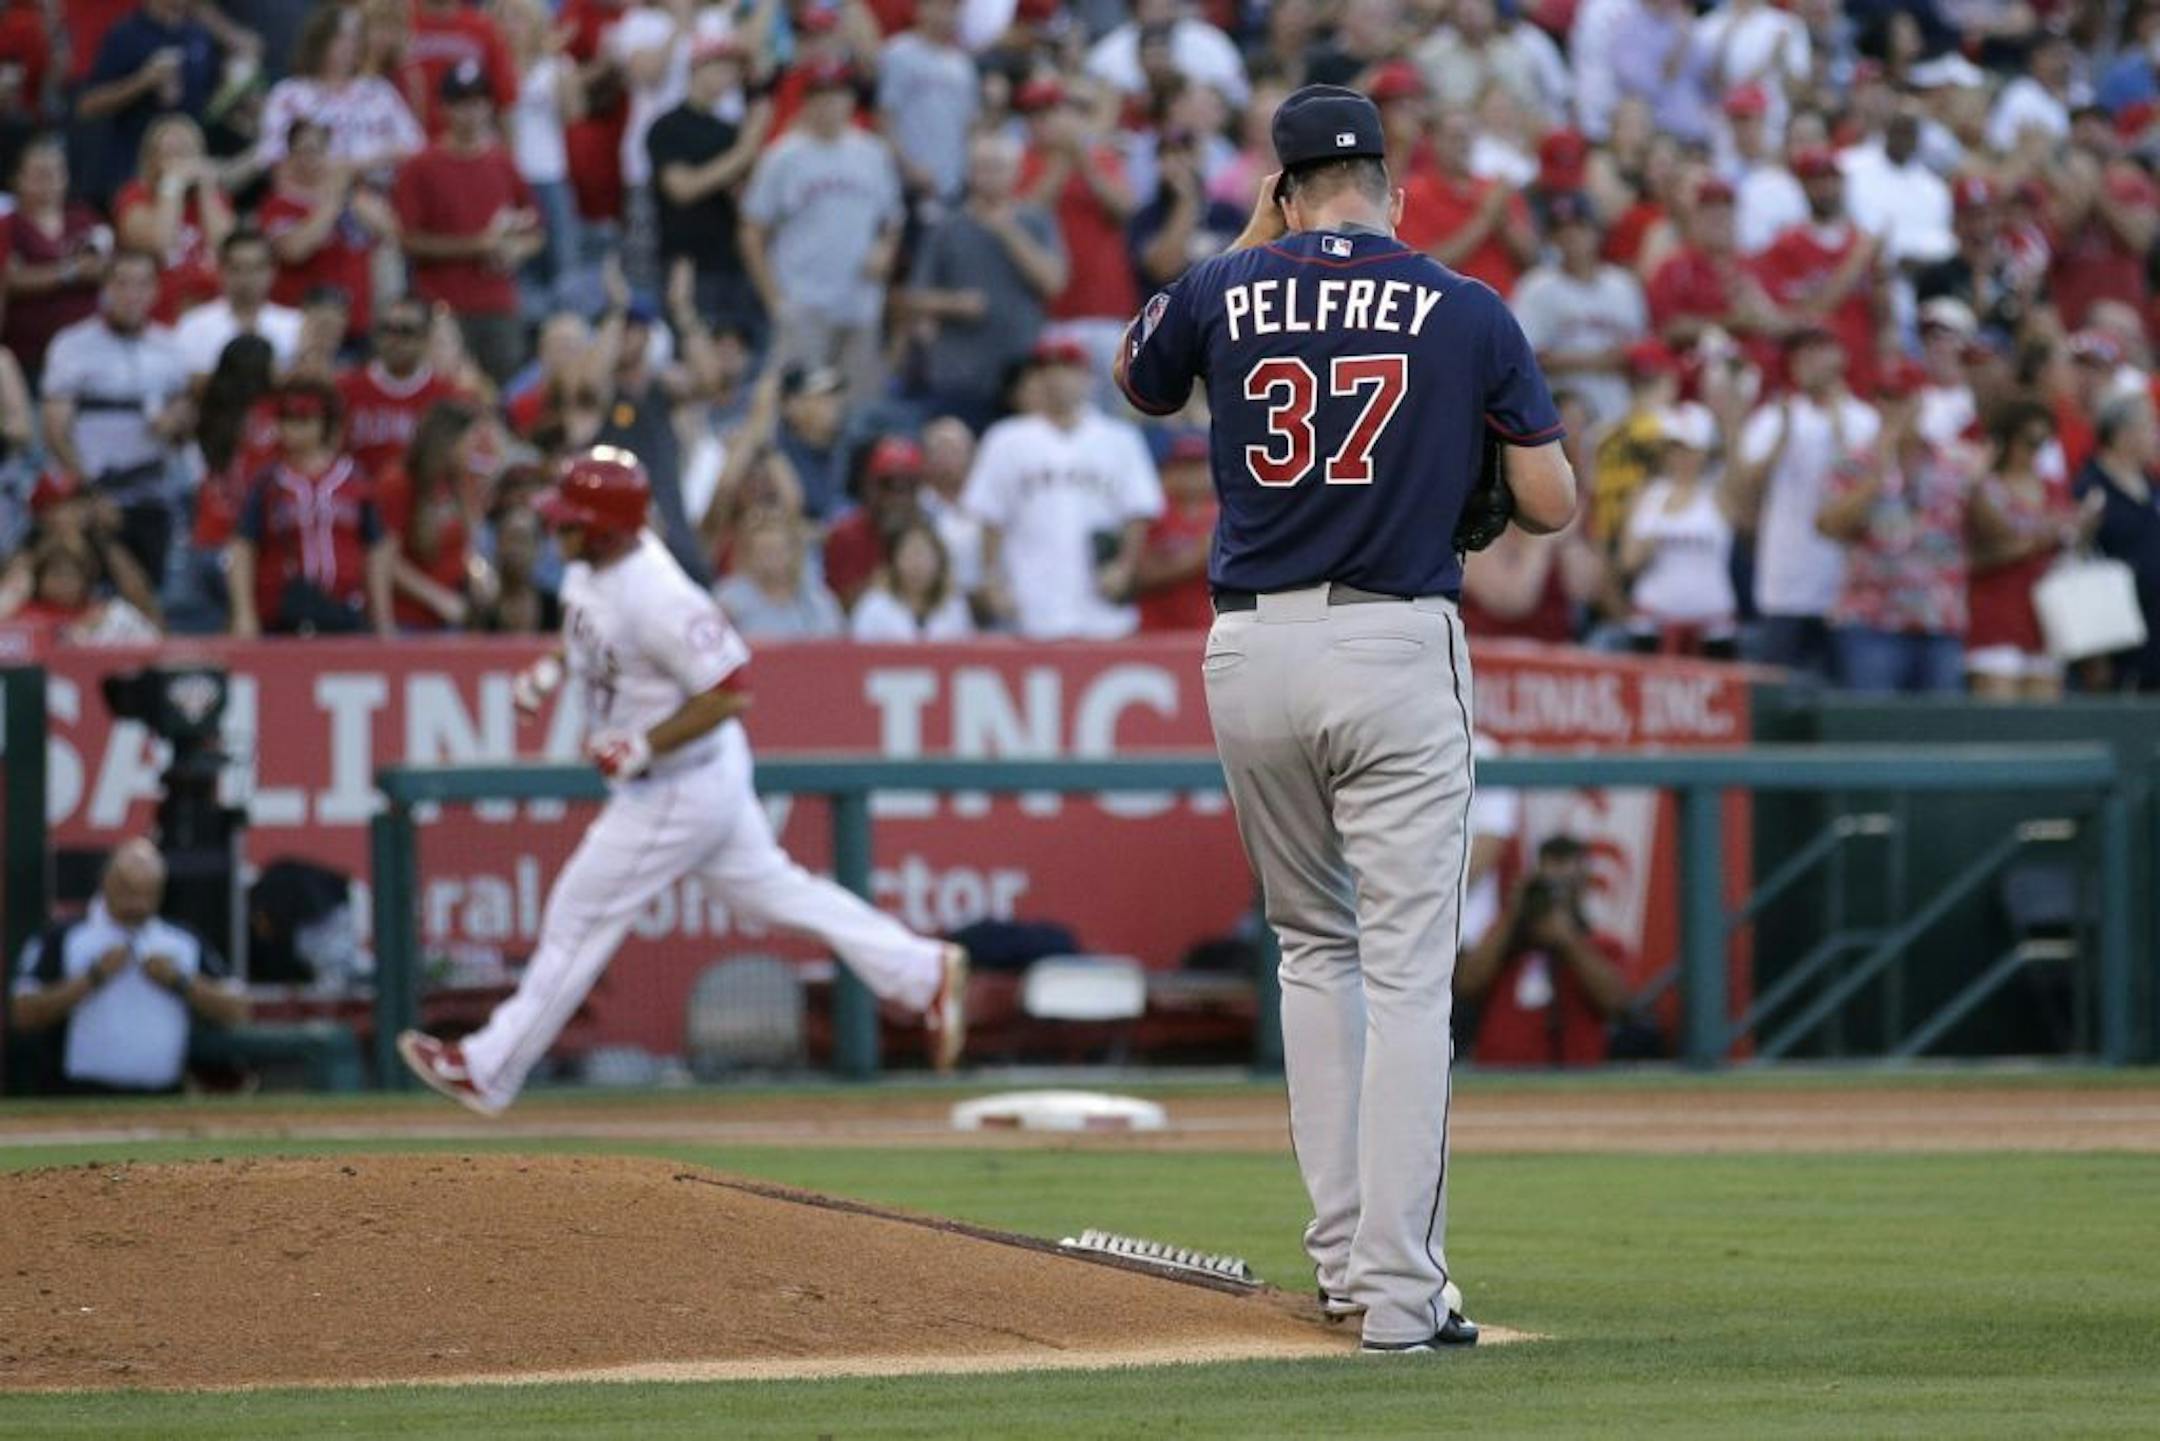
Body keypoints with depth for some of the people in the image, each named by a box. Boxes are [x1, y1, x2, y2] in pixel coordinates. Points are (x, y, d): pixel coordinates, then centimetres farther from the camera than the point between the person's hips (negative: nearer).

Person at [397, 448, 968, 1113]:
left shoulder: (655, 598, -32)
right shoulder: (589, 568, -3)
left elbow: (729, 692, -28)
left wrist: (643, 747, -28)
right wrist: (551, 670, 4)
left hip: (679, 789, -10)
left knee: (580, 917, 0)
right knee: (766, 886, 18)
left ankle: (489, 1071, 12)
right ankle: (923, 972, 23)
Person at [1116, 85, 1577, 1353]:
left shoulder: (1224, 293, 3)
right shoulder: (1467, 312, -2)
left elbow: (1139, 385, 26)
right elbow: (1555, 506, -1)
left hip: (1251, 649, 3)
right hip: (1398, 646, -3)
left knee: (1314, 947, 20)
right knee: (1407, 972, -3)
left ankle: (1344, 1254, 18)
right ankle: (1399, 1287, -10)